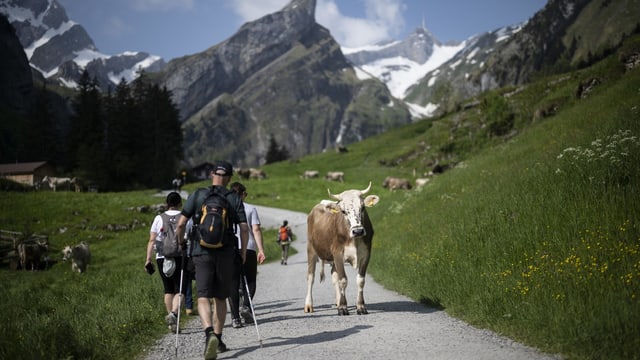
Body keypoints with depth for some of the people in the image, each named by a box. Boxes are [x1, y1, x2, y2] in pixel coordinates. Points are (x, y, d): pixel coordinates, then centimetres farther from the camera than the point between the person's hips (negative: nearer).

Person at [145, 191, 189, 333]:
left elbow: (152, 240, 3)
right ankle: (174, 313, -25)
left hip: (162, 258, 3)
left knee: (168, 289, 14)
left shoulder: (159, 218, 8)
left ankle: (170, 314, 17)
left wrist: (148, 259, 3)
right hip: (180, 256, -3)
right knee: (179, 289, -3)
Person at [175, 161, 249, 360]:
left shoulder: (197, 195, 2)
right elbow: (244, 228, -3)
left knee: (203, 297, -6)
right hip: (226, 253, 1)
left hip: (201, 252, -1)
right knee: (220, 298, 14)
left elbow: (181, 224, -2)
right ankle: (218, 339, 20)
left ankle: (209, 333, -29)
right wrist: (243, 252, 9)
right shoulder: (234, 199, 4)